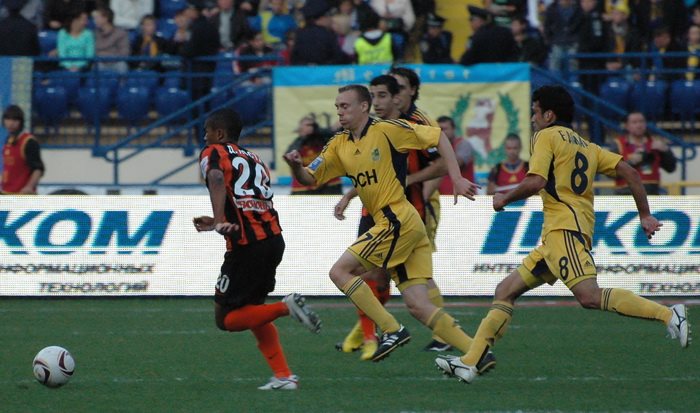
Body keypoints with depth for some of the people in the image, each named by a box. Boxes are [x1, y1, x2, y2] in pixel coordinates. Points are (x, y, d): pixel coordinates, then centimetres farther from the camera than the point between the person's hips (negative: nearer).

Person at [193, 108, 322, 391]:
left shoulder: (212, 153, 4)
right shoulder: (254, 159, 25)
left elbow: (217, 180, -19)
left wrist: (220, 222, -31)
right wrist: (214, 224, 35)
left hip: (247, 246, -7)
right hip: (274, 239, 7)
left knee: (225, 319, 4)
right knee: (251, 309, 22)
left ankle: (285, 307, -17)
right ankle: (284, 376, 11)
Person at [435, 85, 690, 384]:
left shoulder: (547, 136, 2)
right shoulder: (587, 146, 25)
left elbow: (536, 182, -13)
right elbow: (629, 173, 15)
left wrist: (504, 199, 3)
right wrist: (645, 215, 17)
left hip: (564, 228, -10)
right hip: (555, 237, 10)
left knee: (589, 296, -25)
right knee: (505, 291, 9)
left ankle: (668, 314, -31)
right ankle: (470, 362, 4)